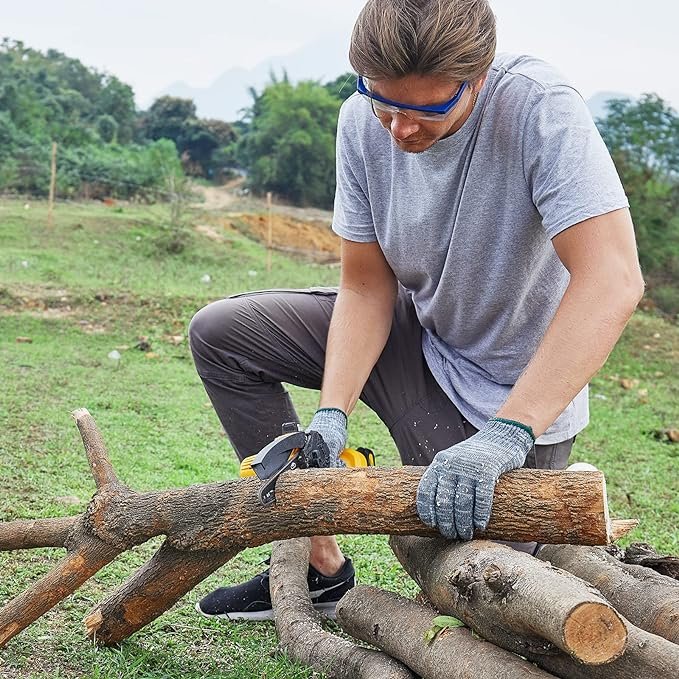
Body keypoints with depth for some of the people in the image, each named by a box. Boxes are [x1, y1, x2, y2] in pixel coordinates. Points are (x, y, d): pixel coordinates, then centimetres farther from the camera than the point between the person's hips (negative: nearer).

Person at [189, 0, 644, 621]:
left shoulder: (539, 107, -31)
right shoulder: (364, 120, -14)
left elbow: (612, 281, -40)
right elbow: (366, 287, -8)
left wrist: (507, 433, -46)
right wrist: (331, 416, -22)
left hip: (514, 390, -5)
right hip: (411, 331, 6)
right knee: (219, 334, -1)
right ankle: (321, 569, 6)